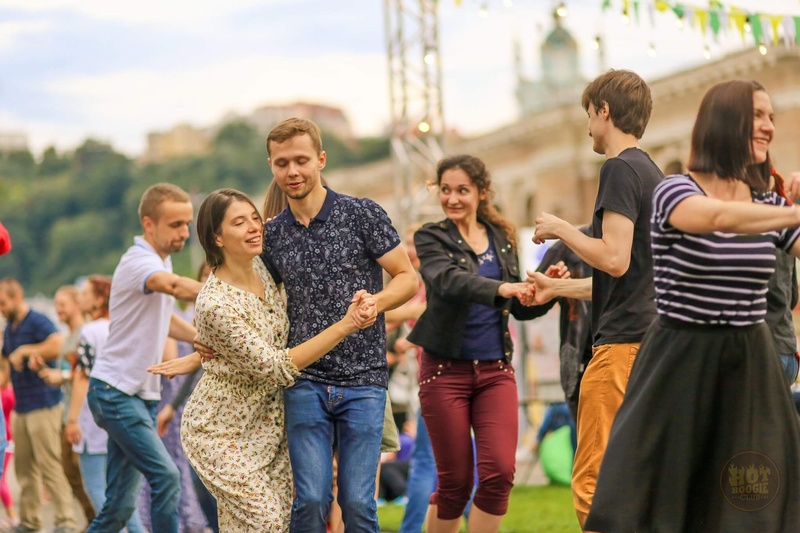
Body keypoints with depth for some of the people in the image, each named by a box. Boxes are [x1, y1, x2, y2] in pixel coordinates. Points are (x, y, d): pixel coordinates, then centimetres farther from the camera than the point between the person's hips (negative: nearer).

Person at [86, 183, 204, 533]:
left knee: (120, 505, 6)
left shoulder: (161, 261, 14)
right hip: (115, 390, -9)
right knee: (166, 476, -19)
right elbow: (174, 286, -39)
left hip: (142, 393, 9)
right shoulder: (139, 261, -17)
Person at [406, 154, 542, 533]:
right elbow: (448, 280, -23)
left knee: (499, 473, -10)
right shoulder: (431, 238, -1)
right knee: (455, 481, 1)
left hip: (495, 370, 3)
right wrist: (500, 289, -39)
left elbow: (518, 308, 16)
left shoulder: (502, 238, 11)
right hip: (447, 370, -3)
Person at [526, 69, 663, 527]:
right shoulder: (652, 172, 19)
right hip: (649, 335, 10)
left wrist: (562, 229, -4)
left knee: (594, 485, -9)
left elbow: (615, 260, -19)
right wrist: (559, 288, 34)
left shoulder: (620, 169, -10)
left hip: (623, 342, -10)